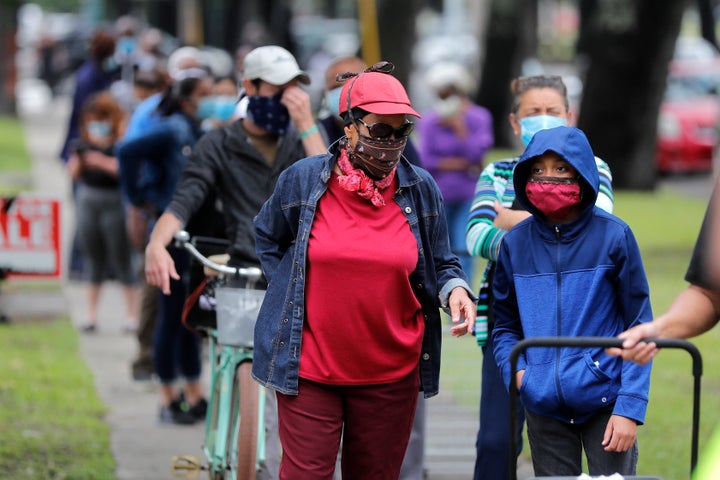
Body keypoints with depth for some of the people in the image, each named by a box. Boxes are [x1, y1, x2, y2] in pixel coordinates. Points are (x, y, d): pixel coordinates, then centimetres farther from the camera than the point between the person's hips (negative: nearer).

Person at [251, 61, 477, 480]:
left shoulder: (421, 189, 2)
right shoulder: (302, 180, -2)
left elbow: (441, 264, 12)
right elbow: (268, 238, 17)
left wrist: (454, 290, -10)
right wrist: (290, 294, 8)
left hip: (391, 372, 2)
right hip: (308, 367, -2)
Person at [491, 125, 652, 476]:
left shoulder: (613, 236, -4)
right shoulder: (516, 243, 4)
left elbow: (639, 328, -3)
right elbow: (505, 325, 14)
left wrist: (630, 407, -10)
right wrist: (515, 370, -7)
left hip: (606, 402, -3)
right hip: (544, 405, 3)